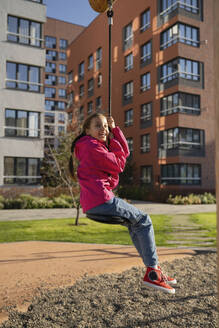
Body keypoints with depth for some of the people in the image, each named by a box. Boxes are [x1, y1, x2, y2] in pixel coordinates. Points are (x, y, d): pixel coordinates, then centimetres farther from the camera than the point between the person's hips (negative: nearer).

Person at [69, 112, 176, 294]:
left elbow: (125, 152, 18)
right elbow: (119, 165, -9)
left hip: (92, 203, 11)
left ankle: (154, 269, 25)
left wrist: (114, 129, 12)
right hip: (100, 199, -11)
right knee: (144, 220, 1)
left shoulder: (92, 145, 21)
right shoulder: (91, 146, -10)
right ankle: (152, 273, 2)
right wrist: (111, 139, 2)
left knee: (134, 222, 22)